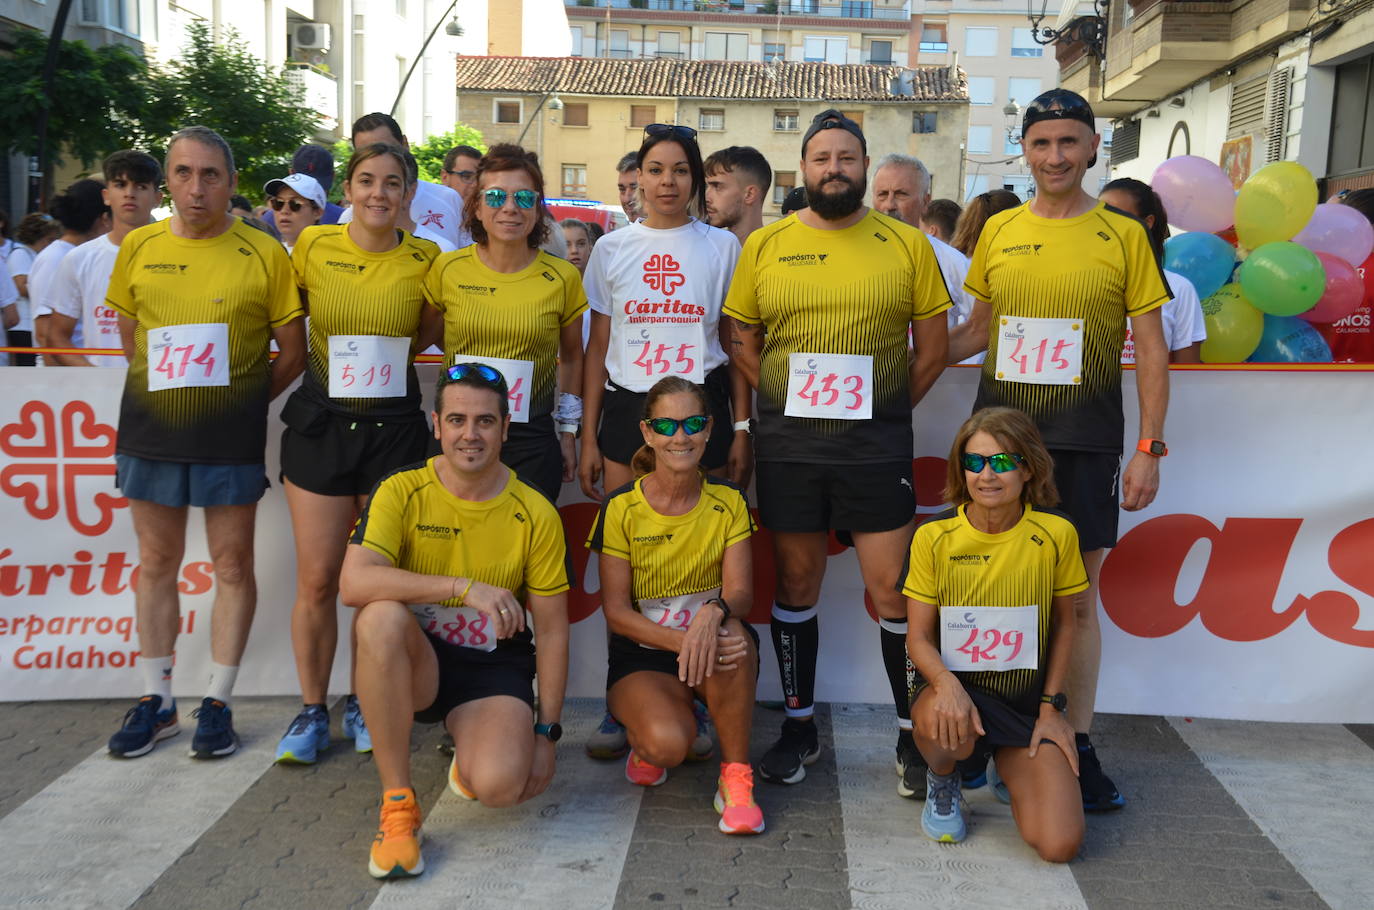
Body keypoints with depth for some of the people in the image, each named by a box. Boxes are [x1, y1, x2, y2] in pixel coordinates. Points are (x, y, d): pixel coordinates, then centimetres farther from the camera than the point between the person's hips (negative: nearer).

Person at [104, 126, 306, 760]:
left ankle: (217, 702, 16)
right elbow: (130, 336, 16)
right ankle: (155, 701, 22)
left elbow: (293, 350, -1)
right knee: (156, 563, 10)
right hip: (150, 428, 3)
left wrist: (242, 402, 0)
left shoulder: (263, 254, -4)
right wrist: (167, 392, 9)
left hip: (230, 437, -3)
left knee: (232, 564, 3)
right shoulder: (138, 247, 5)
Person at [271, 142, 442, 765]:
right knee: (317, 579, 2)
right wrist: (342, 361, 8)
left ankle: (364, 703, 22)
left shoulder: (425, 261, -1)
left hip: (395, 427, 0)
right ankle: (311, 709, 18)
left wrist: (380, 359, 1)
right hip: (320, 422, 0)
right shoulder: (313, 245, 0)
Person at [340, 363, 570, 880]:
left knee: (500, 785, -28)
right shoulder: (401, 492, -9)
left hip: (495, 669, 0)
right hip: (416, 663, 1)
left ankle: (471, 755, 15)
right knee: (382, 615, -34)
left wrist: (546, 732, -4)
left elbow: (552, 631, -1)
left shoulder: (535, 515, -6)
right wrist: (465, 587, -33)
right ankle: (397, 803, -20)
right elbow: (353, 584, -26)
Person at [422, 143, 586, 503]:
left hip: (533, 442, 0)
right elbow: (424, 337, 15)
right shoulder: (447, 269, -2)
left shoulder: (563, 278, -2)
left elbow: (571, 357, 11)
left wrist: (568, 433, 11)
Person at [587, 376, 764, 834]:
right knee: (669, 742, -32)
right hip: (643, 656, -1)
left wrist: (713, 614, -35)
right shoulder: (622, 508, -8)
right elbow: (616, 612, -9)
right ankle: (646, 741, 9)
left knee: (732, 635, -36)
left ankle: (735, 778, -17)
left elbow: (740, 591, -10)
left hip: (715, 652, 2)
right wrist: (680, 639, -27)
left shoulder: (727, 501, -2)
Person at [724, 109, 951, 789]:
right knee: (796, 585, 10)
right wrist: (789, 405, 1)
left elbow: (932, 348, 5)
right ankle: (799, 727, 25)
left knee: (892, 590, -1)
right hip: (787, 445, 2)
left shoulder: (907, 245, 3)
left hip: (877, 445, -1)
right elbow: (741, 342, 9)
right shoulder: (764, 246, 6)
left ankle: (913, 733, 16)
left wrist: (883, 413, 0)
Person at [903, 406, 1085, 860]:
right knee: (946, 725, -40)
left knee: (1059, 844, -13)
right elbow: (918, 636, -5)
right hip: (954, 684, -1)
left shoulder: (1055, 533, -8)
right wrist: (946, 683, -26)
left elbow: (1063, 624, 6)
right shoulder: (933, 536, -8)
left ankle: (1009, 762, 22)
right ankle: (942, 782, 1)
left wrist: (1051, 707, 3)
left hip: (1026, 699, 2)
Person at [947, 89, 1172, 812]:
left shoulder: (1123, 235, 1)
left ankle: (1078, 746, 16)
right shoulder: (999, 231, 8)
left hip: (1082, 440, -2)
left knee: (1077, 595, 3)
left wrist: (1150, 447, -5)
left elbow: (1151, 350, 1)